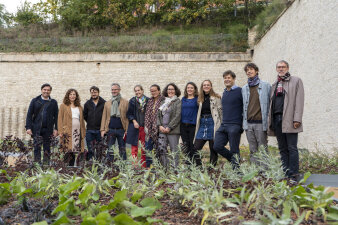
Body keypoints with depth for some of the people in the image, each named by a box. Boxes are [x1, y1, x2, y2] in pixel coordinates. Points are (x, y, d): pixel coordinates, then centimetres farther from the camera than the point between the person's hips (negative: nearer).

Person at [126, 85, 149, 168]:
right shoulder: (132, 101, 6)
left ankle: (143, 166, 11)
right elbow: (129, 114, 7)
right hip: (135, 127, 0)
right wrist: (134, 121, -7)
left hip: (145, 127, 0)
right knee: (134, 148, -4)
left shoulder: (148, 101, 5)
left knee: (144, 148, 4)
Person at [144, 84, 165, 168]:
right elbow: (147, 114, 13)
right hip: (150, 128, 6)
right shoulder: (150, 101, 14)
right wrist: (146, 126, 3)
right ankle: (148, 166, 14)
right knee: (148, 148, 6)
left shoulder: (163, 100, -6)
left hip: (158, 128, -6)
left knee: (158, 148, 0)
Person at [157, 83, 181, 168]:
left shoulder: (178, 102, -2)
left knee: (174, 150, -1)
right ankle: (165, 167, 9)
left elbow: (177, 116, -10)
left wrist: (169, 127, -13)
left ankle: (175, 167, 6)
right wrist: (160, 125, -2)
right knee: (161, 149, 0)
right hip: (162, 130, 6)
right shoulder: (163, 102, 17)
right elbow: (158, 115, 15)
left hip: (173, 130, -5)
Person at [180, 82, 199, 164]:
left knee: (193, 147, -3)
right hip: (183, 126, 4)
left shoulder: (197, 99, -1)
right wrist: (180, 122, 13)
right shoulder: (183, 99, 14)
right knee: (186, 147, 6)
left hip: (193, 126, -4)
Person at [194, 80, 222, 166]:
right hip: (202, 124, 5)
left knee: (213, 148, 2)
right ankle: (199, 166, 7)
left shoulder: (216, 97, -1)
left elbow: (221, 111, -3)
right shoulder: (200, 98, 13)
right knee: (195, 147, -2)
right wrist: (197, 125, 10)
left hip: (212, 123, -4)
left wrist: (222, 126, -7)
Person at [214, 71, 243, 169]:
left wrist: (244, 123, -11)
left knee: (234, 150, -5)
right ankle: (234, 159, 21)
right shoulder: (224, 92, 16)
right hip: (223, 125, 7)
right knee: (217, 146, 3)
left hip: (235, 125, -7)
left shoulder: (239, 91, -6)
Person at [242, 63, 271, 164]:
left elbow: (270, 103, 2)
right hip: (248, 123, 4)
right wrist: (244, 123, 9)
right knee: (253, 151, 7)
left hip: (260, 123, -4)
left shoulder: (266, 86, 3)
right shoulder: (244, 88, 15)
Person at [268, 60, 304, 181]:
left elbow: (299, 101, -3)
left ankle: (293, 175, -3)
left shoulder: (296, 81, 6)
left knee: (292, 148, -6)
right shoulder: (274, 85, 23)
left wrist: (297, 119, -13)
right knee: (282, 149, 7)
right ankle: (285, 174, 10)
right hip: (277, 119, 5)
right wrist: (270, 121, 10)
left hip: (289, 120, -5)